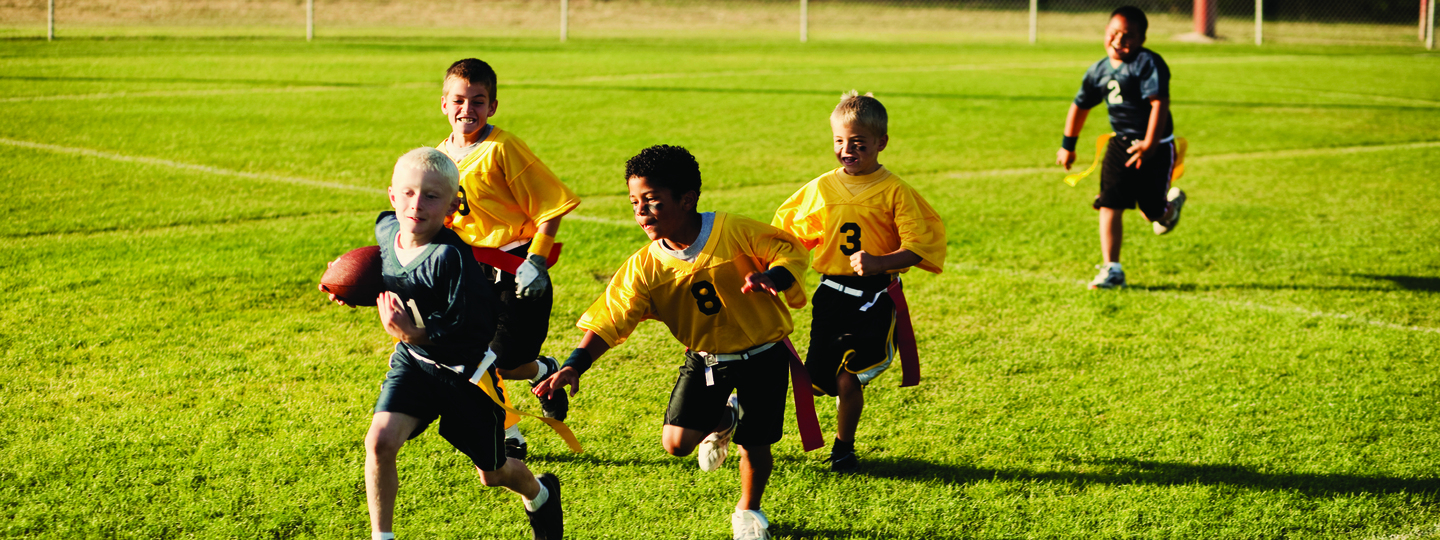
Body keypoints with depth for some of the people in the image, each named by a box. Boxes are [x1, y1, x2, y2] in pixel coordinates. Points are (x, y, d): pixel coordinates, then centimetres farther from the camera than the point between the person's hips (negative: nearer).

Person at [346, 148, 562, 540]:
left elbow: (477, 331, -31)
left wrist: (416, 334, -40)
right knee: (380, 440, -21)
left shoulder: (451, 258, -31)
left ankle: (540, 494, 49)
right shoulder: (386, 230, -9)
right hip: (413, 360, 5)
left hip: (466, 369, -5)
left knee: (492, 473, 14)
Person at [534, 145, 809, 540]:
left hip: (762, 355, -2)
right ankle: (723, 419, 26)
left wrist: (770, 276, -35)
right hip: (705, 358, 2)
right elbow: (608, 319, -17)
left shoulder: (734, 231, -20)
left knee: (754, 445, 4)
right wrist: (575, 366, -30)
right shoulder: (644, 267, -13)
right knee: (676, 442, -10)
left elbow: (789, 249, -12)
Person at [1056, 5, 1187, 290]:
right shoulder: (1099, 71, 4)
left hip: (1156, 147, -5)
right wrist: (1068, 145, 23)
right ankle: (1111, 269, -1)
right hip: (1120, 144, 5)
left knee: (1153, 212, 2)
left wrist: (1149, 144, -33)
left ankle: (1172, 202, 41)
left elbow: (1159, 103, -25)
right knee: (1109, 205, -6)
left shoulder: (1149, 64, -16)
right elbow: (1080, 106, 18)